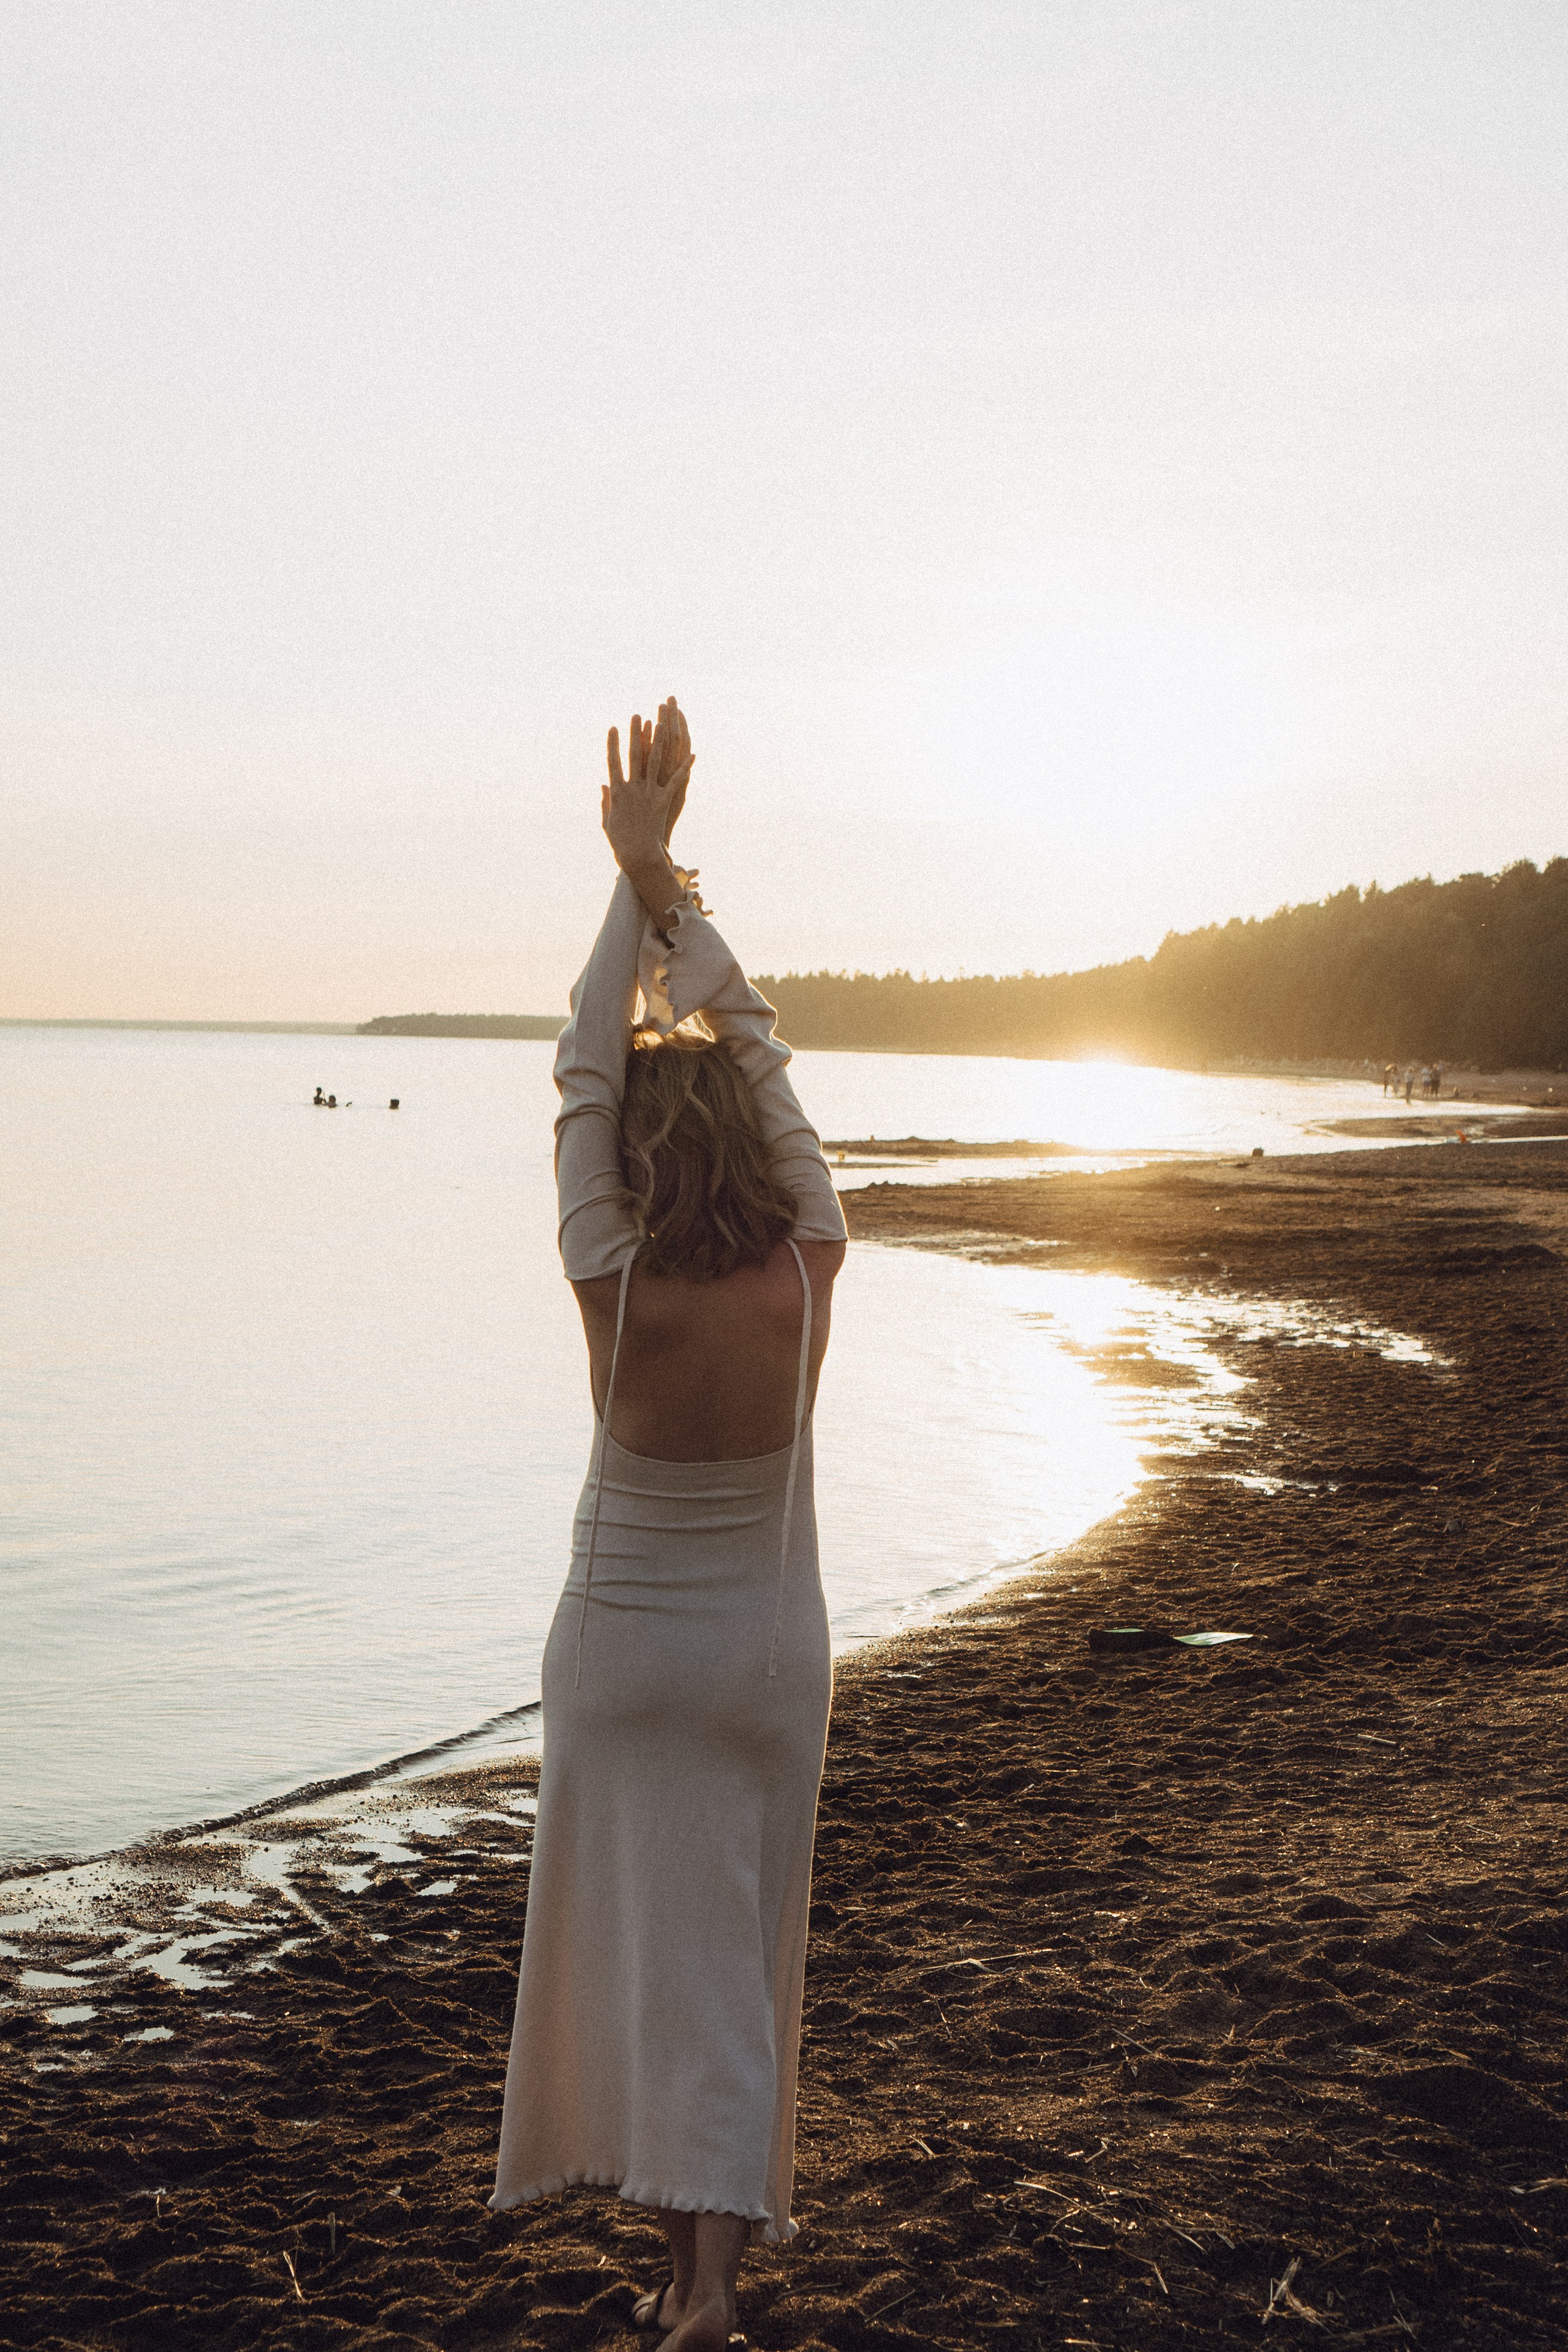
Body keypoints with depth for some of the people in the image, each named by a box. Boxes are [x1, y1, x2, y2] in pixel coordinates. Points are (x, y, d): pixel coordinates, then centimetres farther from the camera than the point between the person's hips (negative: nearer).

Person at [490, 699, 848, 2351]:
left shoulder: (614, 1291, -23)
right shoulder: (808, 1277, -18)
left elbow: (585, 1064, -16)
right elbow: (759, 1056, -10)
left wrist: (636, 880, -11)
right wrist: (670, 886, -8)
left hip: (621, 1645, -2)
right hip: (767, 1651, 2)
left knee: (644, 1933, 11)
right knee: (738, 1936, 10)